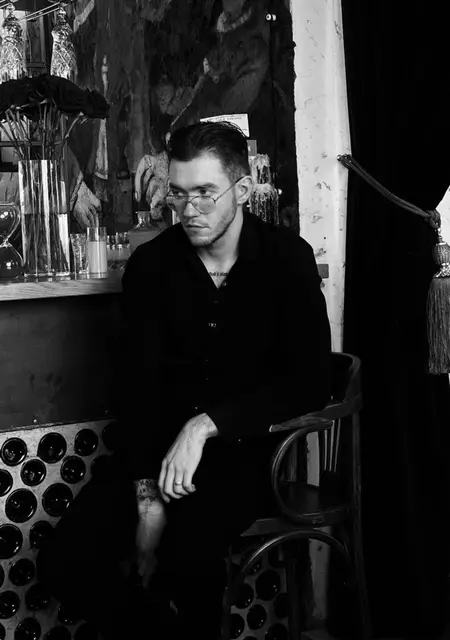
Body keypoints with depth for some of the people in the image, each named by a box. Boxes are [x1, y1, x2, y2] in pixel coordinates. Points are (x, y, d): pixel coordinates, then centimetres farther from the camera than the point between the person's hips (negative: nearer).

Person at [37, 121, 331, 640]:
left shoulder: (288, 258, -4)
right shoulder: (150, 265, 2)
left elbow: (310, 380, -12)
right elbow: (139, 382, -4)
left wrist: (207, 423, -24)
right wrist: (147, 492, -18)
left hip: (248, 447, -3)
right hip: (163, 442, 3)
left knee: (187, 555, -32)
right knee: (64, 562, -15)